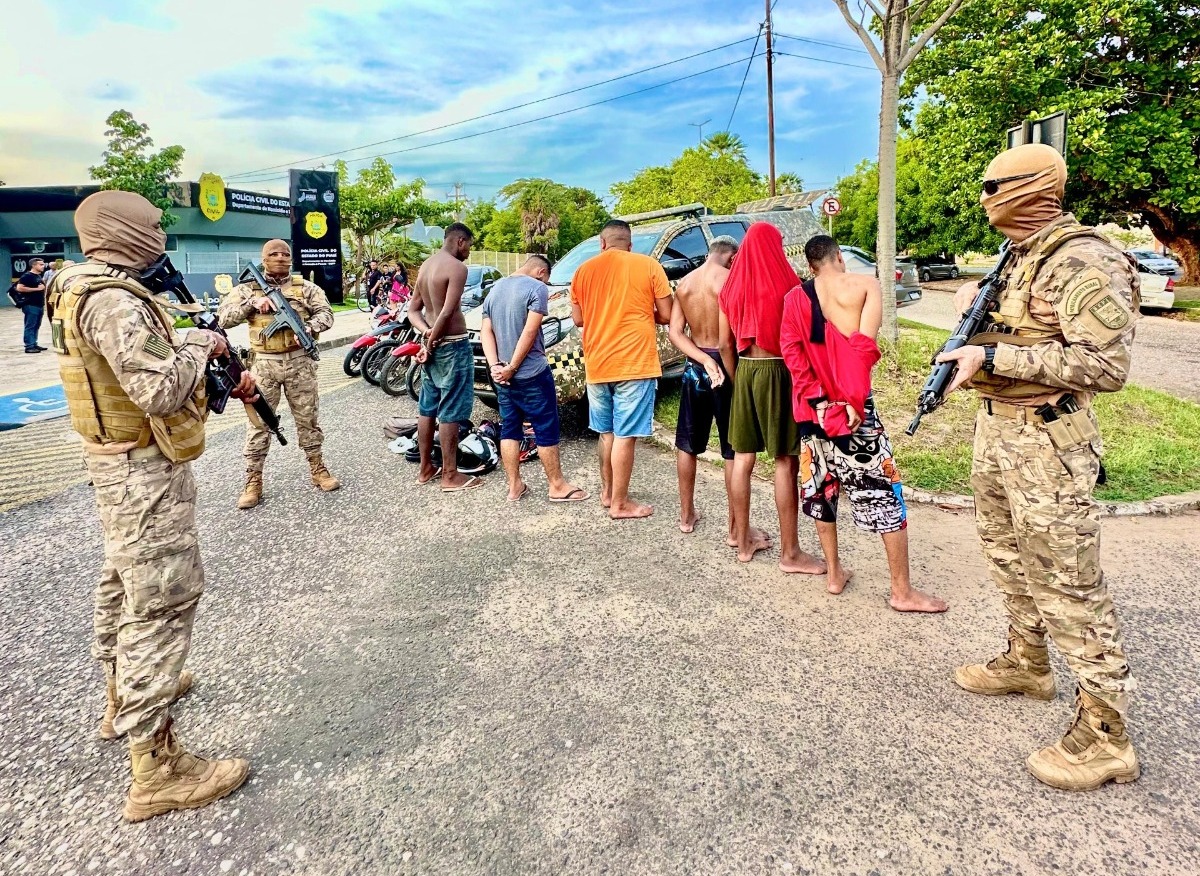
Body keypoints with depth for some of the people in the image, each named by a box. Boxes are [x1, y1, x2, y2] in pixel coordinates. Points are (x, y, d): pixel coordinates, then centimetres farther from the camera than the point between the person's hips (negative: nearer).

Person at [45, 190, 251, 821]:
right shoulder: (112, 300, -23)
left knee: (125, 580, 24)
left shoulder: (90, 290, 10)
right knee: (162, 599, -8)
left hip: (120, 463, 11)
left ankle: (123, 696, 44)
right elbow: (160, 390, -29)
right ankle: (156, 769, -2)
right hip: (145, 469, -11)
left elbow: (146, 366, 15)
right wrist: (202, 344, -13)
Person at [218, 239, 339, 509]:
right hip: (264, 364, 0)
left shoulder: (305, 287, 7)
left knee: (307, 417, 9)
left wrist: (308, 329, -19)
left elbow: (326, 313, 0)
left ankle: (317, 469, 22)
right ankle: (253, 480, 10)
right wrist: (253, 302, -15)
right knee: (258, 421, 2)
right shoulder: (247, 288, 6)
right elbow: (223, 318, -2)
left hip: (299, 361, 0)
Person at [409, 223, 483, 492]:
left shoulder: (426, 265, 12)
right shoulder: (457, 267, -14)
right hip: (452, 345, -9)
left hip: (433, 345, 9)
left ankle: (425, 468, 23)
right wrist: (432, 342, -12)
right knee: (450, 412, -4)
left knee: (427, 408, 13)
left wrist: (426, 332, -4)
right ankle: (450, 476, 3)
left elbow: (413, 309, 12)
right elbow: (447, 313, -22)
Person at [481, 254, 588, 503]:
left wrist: (495, 365, -4)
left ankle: (514, 486, 15)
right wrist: (512, 368, -14)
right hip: (532, 373, -7)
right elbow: (529, 332, -18)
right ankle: (557, 486, 9)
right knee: (546, 429, 2)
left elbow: (487, 332, 7)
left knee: (509, 429, 11)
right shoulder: (536, 288, -9)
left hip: (502, 376, 7)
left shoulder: (495, 289, 14)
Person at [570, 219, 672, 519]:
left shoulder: (584, 270, 7)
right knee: (625, 436, 1)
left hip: (597, 366, 4)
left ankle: (607, 491, 30)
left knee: (607, 432, 19)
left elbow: (578, 318, 11)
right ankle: (619, 503, 8)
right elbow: (666, 315, -3)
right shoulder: (648, 266, -3)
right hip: (635, 364, -4)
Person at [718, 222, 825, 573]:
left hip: (745, 372, 6)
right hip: (778, 372, -5)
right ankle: (790, 552, 6)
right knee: (786, 461, 0)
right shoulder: (785, 284, -9)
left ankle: (743, 540, 20)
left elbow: (726, 343, 7)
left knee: (742, 458, 10)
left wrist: (737, 379, 17)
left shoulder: (732, 287, 6)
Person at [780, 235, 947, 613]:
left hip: (813, 408, 4)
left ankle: (834, 574, 26)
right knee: (884, 491, 4)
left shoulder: (795, 297, 6)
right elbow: (864, 346, -15)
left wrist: (818, 401, -8)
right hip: (854, 405, -4)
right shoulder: (865, 285, -3)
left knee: (821, 487, 15)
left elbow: (792, 352, -4)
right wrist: (853, 401, -15)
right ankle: (902, 591, 10)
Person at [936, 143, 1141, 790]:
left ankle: (1105, 733, 9)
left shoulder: (1083, 263, -18)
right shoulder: (1020, 256, 12)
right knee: (1009, 556, 21)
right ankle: (1027, 663, 40)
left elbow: (1107, 365, -26)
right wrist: (976, 313, 1)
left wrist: (993, 357, -25)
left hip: (1046, 440, -10)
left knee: (1068, 586, -4)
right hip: (996, 427, 10)